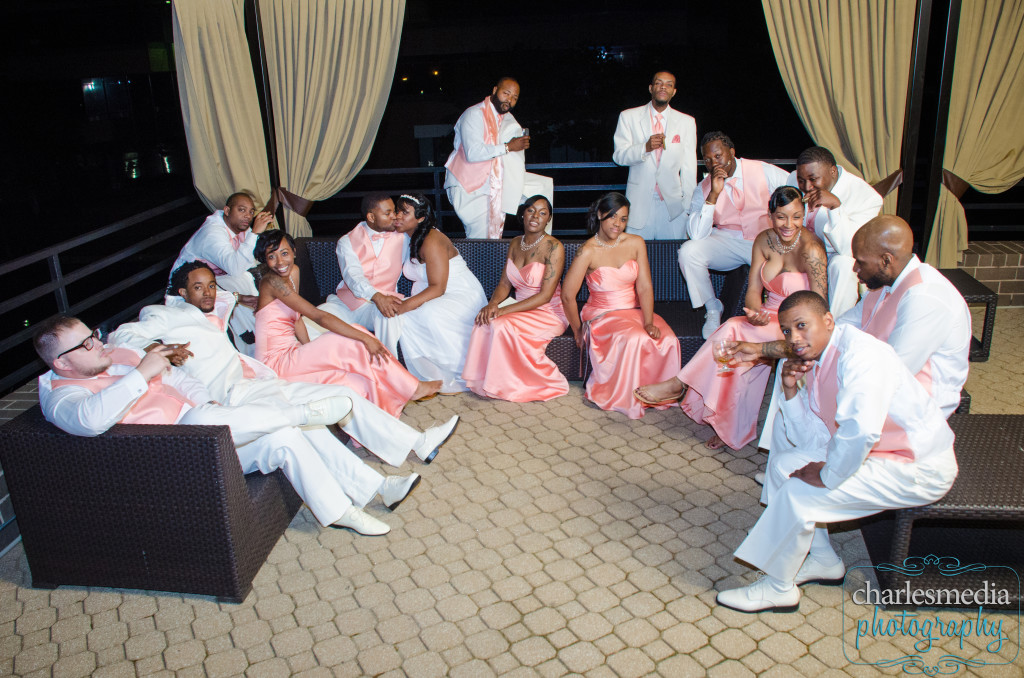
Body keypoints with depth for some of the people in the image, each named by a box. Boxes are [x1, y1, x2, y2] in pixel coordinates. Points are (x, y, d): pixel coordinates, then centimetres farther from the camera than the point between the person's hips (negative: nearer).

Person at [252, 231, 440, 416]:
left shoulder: (293, 272, 8)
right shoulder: (271, 281, -19)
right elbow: (318, 316, -25)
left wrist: (312, 351, 0)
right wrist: (364, 337, -27)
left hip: (290, 355, 8)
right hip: (277, 362, -8)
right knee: (352, 341, -17)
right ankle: (413, 388, -12)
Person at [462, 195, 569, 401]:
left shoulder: (553, 247, -13)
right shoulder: (515, 244, 9)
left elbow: (545, 296, -19)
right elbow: (505, 284, 9)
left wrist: (504, 310, -23)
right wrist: (492, 304, -14)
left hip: (549, 314, -6)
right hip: (522, 309, 6)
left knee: (502, 327, -30)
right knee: (484, 324, -24)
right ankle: (487, 382, -9)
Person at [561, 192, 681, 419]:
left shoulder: (636, 243, 1)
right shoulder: (588, 251, -12)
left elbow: (645, 287, -4)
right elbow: (567, 296, -10)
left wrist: (648, 322, -17)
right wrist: (578, 331, -1)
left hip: (635, 311, 5)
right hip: (602, 315, -4)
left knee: (668, 340, -23)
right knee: (634, 339, -34)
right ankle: (622, 399, -12)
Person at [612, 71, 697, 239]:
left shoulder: (687, 122, 10)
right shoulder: (628, 117, 7)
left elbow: (689, 167, 8)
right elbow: (619, 156, 0)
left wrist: (689, 205, 3)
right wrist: (645, 147, -18)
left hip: (673, 203, 1)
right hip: (639, 203, -1)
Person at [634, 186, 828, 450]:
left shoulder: (811, 249, -19)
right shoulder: (764, 240, 0)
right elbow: (753, 289, 1)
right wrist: (756, 312, -21)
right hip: (769, 318, 5)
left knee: (733, 330, -29)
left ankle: (677, 385, -19)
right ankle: (730, 428, -17)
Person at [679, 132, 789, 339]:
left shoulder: (763, 171, -6)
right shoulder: (703, 189, -4)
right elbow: (696, 235, -17)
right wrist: (714, 195, -25)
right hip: (728, 242, 1)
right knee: (689, 251, -26)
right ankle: (713, 309, -4)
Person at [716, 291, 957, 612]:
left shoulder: (861, 354, -26)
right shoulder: (817, 361, 3)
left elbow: (861, 430, -42)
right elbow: (812, 439, 6)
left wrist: (827, 476, -27)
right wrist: (791, 391, -7)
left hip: (917, 471, -9)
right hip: (877, 451, 10)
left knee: (797, 493, -18)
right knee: (783, 465, 8)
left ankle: (779, 587, 4)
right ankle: (823, 560, 21)